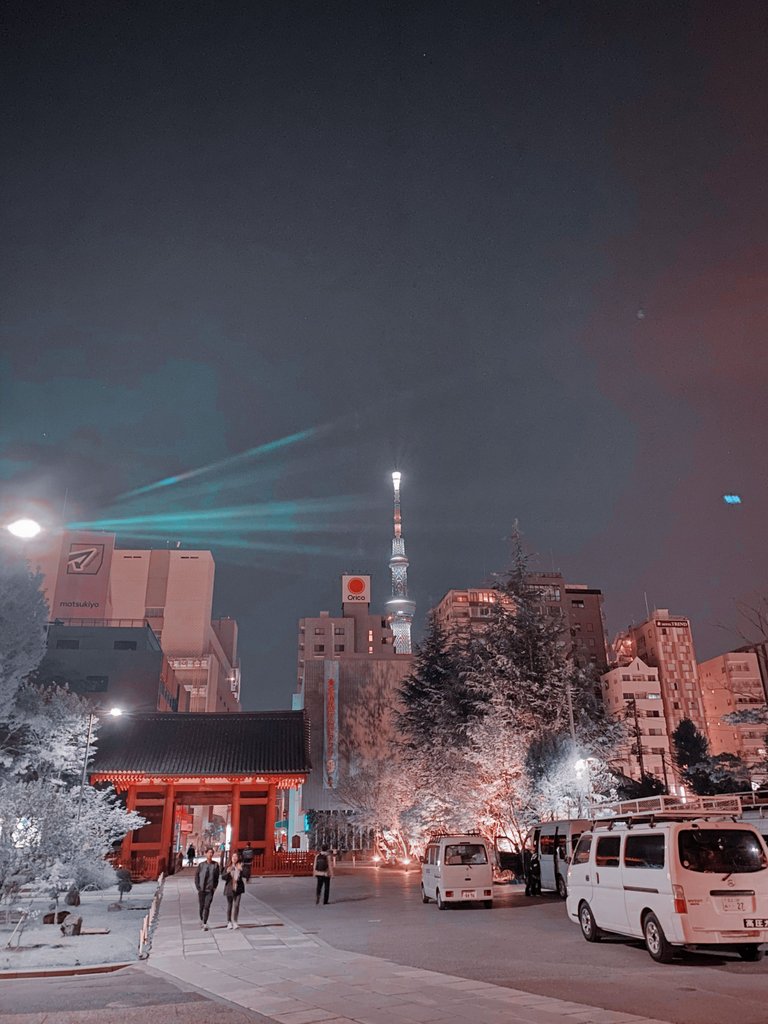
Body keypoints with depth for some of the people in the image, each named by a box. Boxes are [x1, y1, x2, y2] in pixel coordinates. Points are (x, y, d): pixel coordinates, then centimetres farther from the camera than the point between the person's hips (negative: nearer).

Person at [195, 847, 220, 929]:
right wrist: (198, 887, -4)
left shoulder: (215, 865, -2)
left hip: (210, 890, -1)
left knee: (207, 907, -8)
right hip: (201, 889, 1)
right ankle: (201, 919, 38)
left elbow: (217, 877, 5)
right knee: (201, 906, 13)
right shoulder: (201, 864, -2)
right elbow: (196, 876, 2)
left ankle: (205, 924, -3)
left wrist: (215, 887, -1)